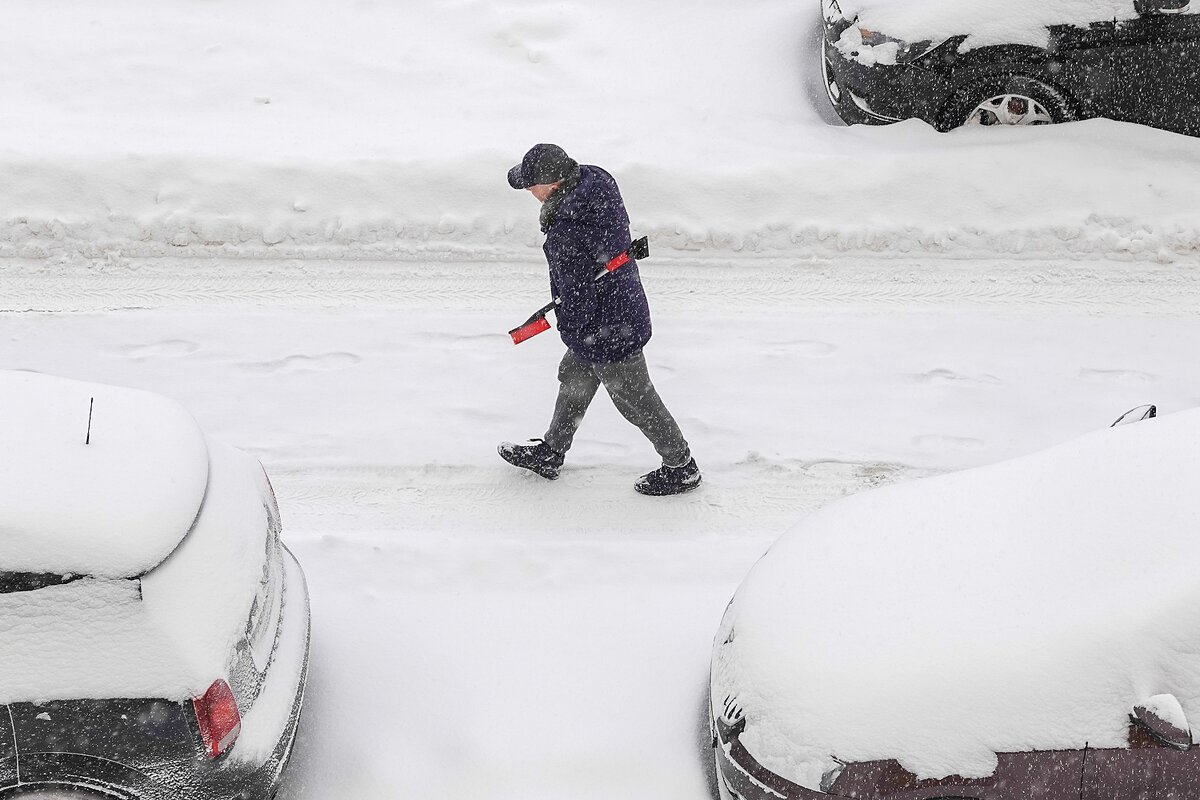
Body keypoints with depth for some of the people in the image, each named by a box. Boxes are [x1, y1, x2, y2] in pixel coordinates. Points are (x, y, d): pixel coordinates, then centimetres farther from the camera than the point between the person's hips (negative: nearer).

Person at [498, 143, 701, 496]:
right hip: (628, 306, 10)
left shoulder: (567, 235, -35)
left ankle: (681, 467, 28)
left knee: (635, 399, 10)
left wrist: (572, 332, -5)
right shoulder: (594, 181, -7)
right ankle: (550, 453, 43)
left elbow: (575, 294, -25)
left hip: (607, 332, -10)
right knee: (573, 378, 25)